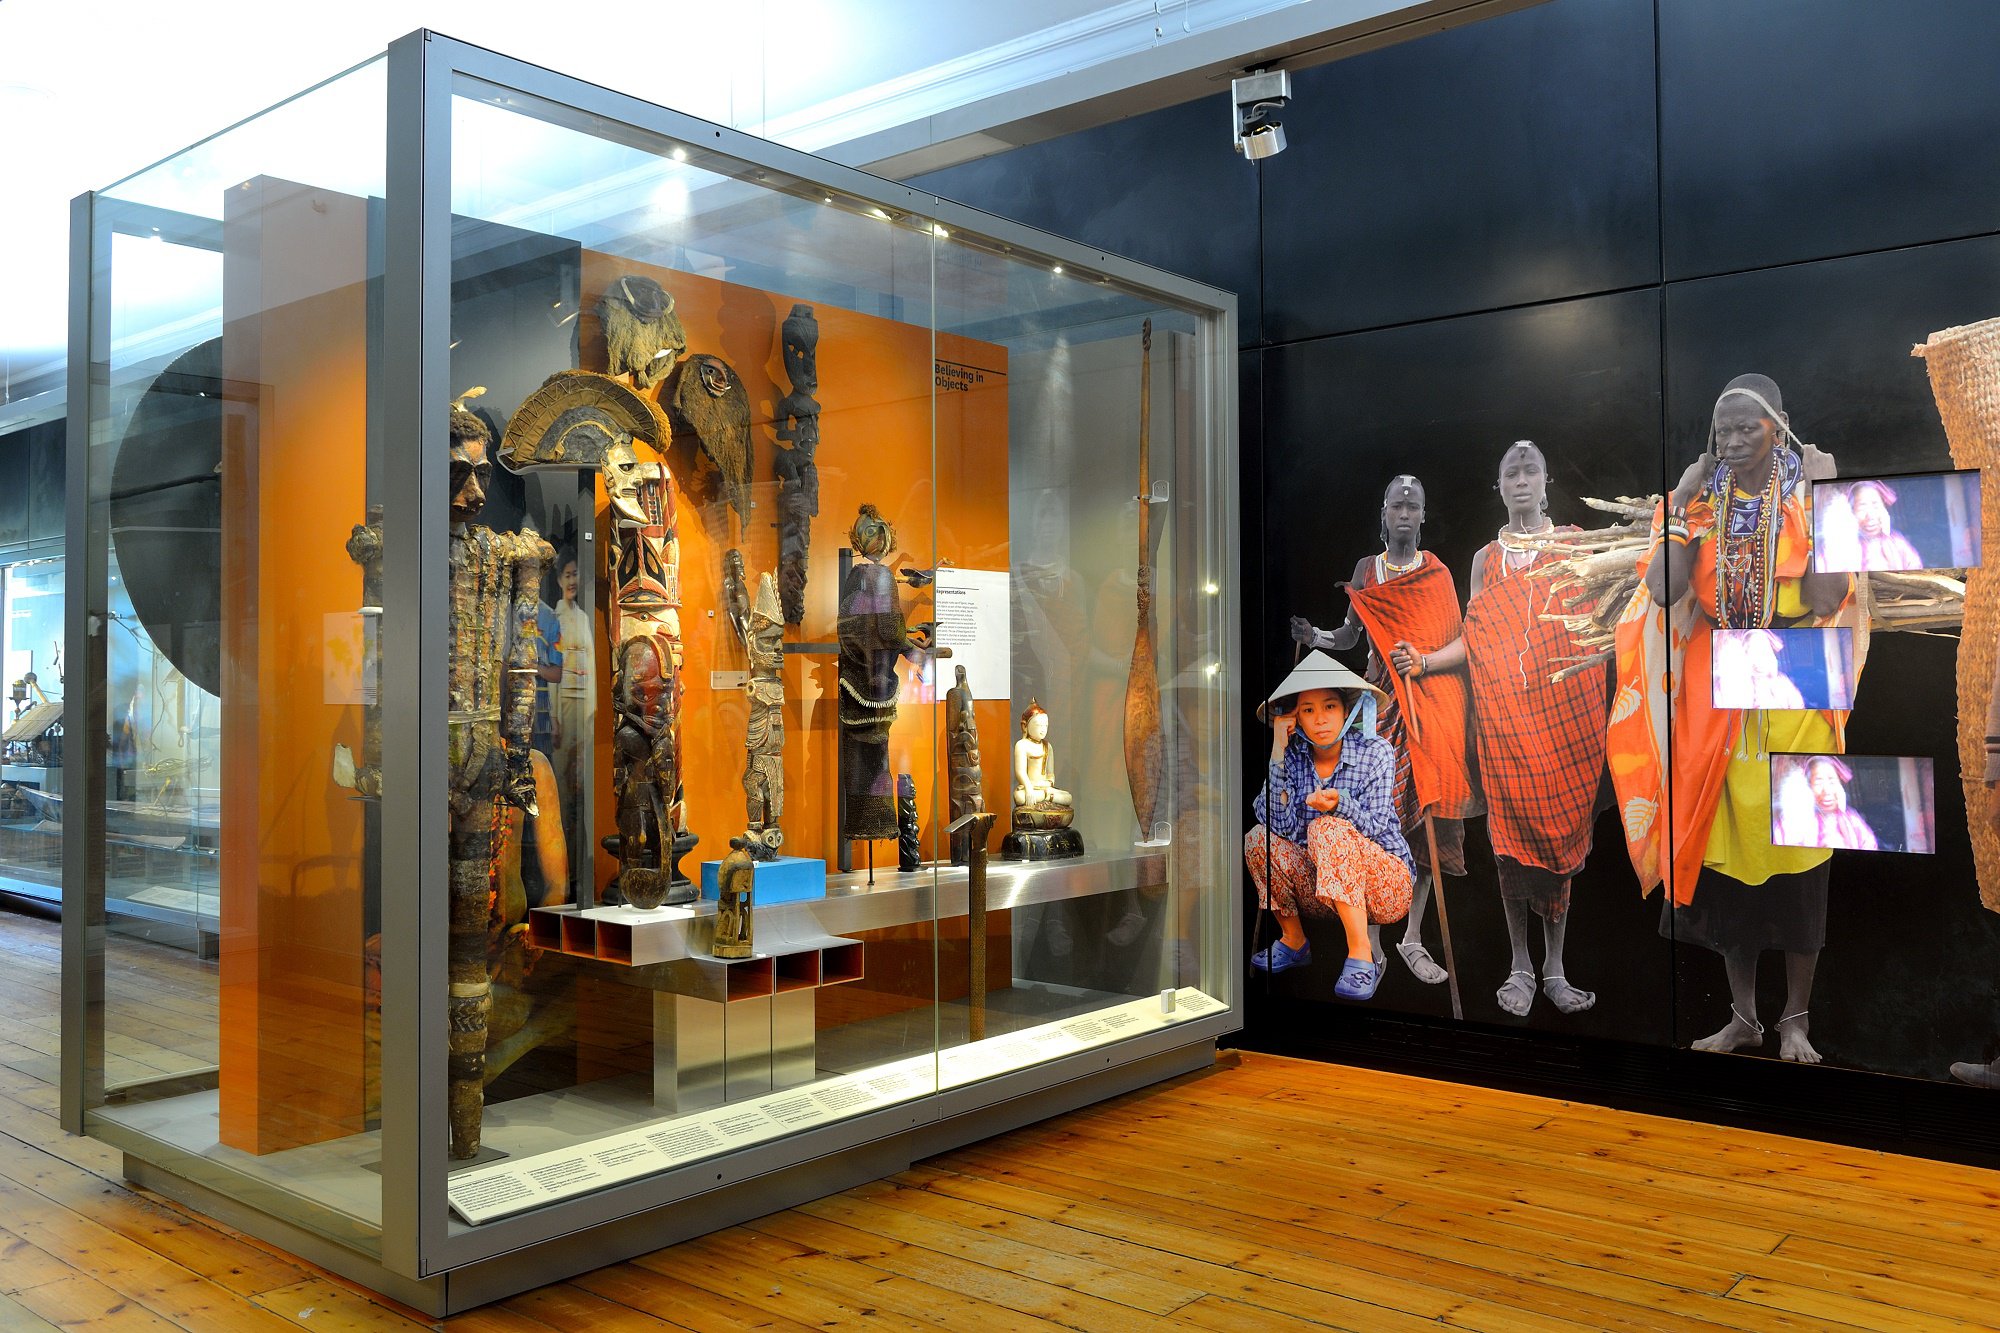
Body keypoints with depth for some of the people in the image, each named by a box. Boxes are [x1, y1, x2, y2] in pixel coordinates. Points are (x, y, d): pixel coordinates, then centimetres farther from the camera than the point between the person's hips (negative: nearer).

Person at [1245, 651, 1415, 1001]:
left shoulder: (1375, 752, -9)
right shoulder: (1293, 757, -3)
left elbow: (1375, 826, -17)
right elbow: (1279, 824, -17)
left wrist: (1338, 804, -37)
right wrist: (1278, 753, -20)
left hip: (1388, 884, -4)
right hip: (1322, 889, 4)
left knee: (1325, 828, -30)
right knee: (1258, 838, -18)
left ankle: (1362, 954, -30)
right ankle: (1293, 941, 3)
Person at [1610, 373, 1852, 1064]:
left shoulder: (1809, 496, -2)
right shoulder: (1704, 502, 6)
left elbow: (1826, 601, -12)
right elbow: (1663, 591, -8)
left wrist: (1823, 504, -14)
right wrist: (1680, 507, -10)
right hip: (1715, 693, 3)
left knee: (1794, 848, 0)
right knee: (1724, 843, 5)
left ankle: (1796, 1019, 14)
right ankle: (1743, 1015, 18)